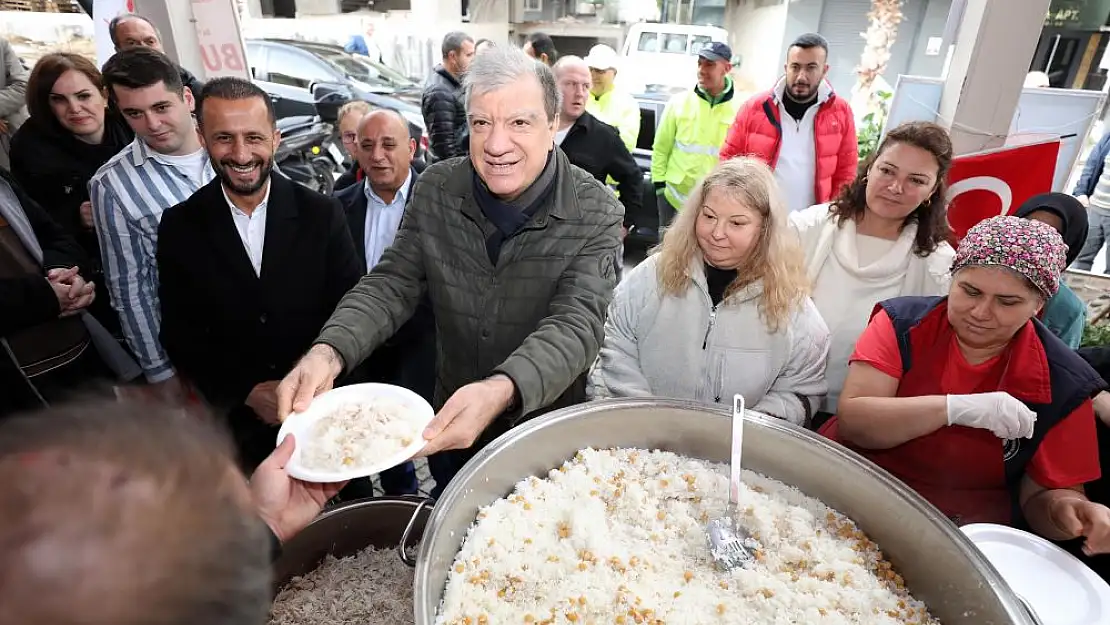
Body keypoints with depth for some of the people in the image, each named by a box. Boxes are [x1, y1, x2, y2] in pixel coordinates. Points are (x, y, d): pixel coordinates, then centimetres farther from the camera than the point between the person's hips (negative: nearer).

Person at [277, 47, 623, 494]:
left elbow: (577, 324, -30)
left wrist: (501, 390, -50)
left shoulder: (596, 214, -20)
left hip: (550, 433, -2)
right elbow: (393, 285, -11)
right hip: (447, 425, 3)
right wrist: (329, 352, -31)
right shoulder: (435, 190, -10)